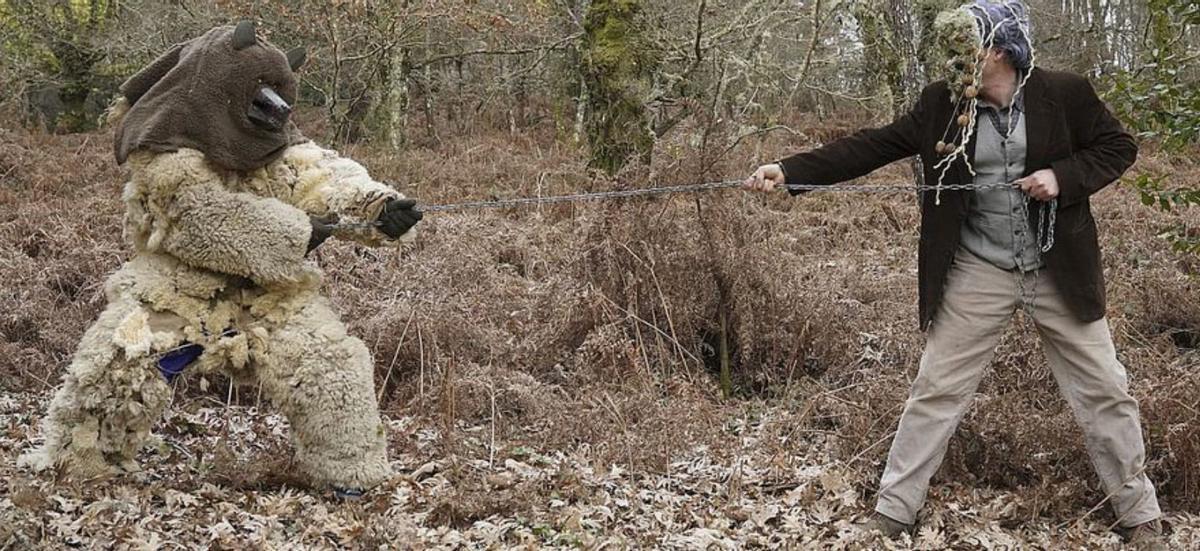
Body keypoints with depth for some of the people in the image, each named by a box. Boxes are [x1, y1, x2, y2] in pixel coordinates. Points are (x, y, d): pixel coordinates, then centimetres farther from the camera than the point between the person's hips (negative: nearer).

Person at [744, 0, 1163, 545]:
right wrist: (789, 170, -16)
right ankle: (892, 510, 13)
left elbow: (1118, 146, 0)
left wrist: (1063, 177, -18)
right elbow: (870, 146, -8)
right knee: (935, 391, 3)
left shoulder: (1064, 93, -9)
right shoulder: (940, 103, -4)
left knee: (1104, 390, 8)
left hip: (1058, 270, -1)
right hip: (978, 273, 1)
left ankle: (1139, 511, 25)